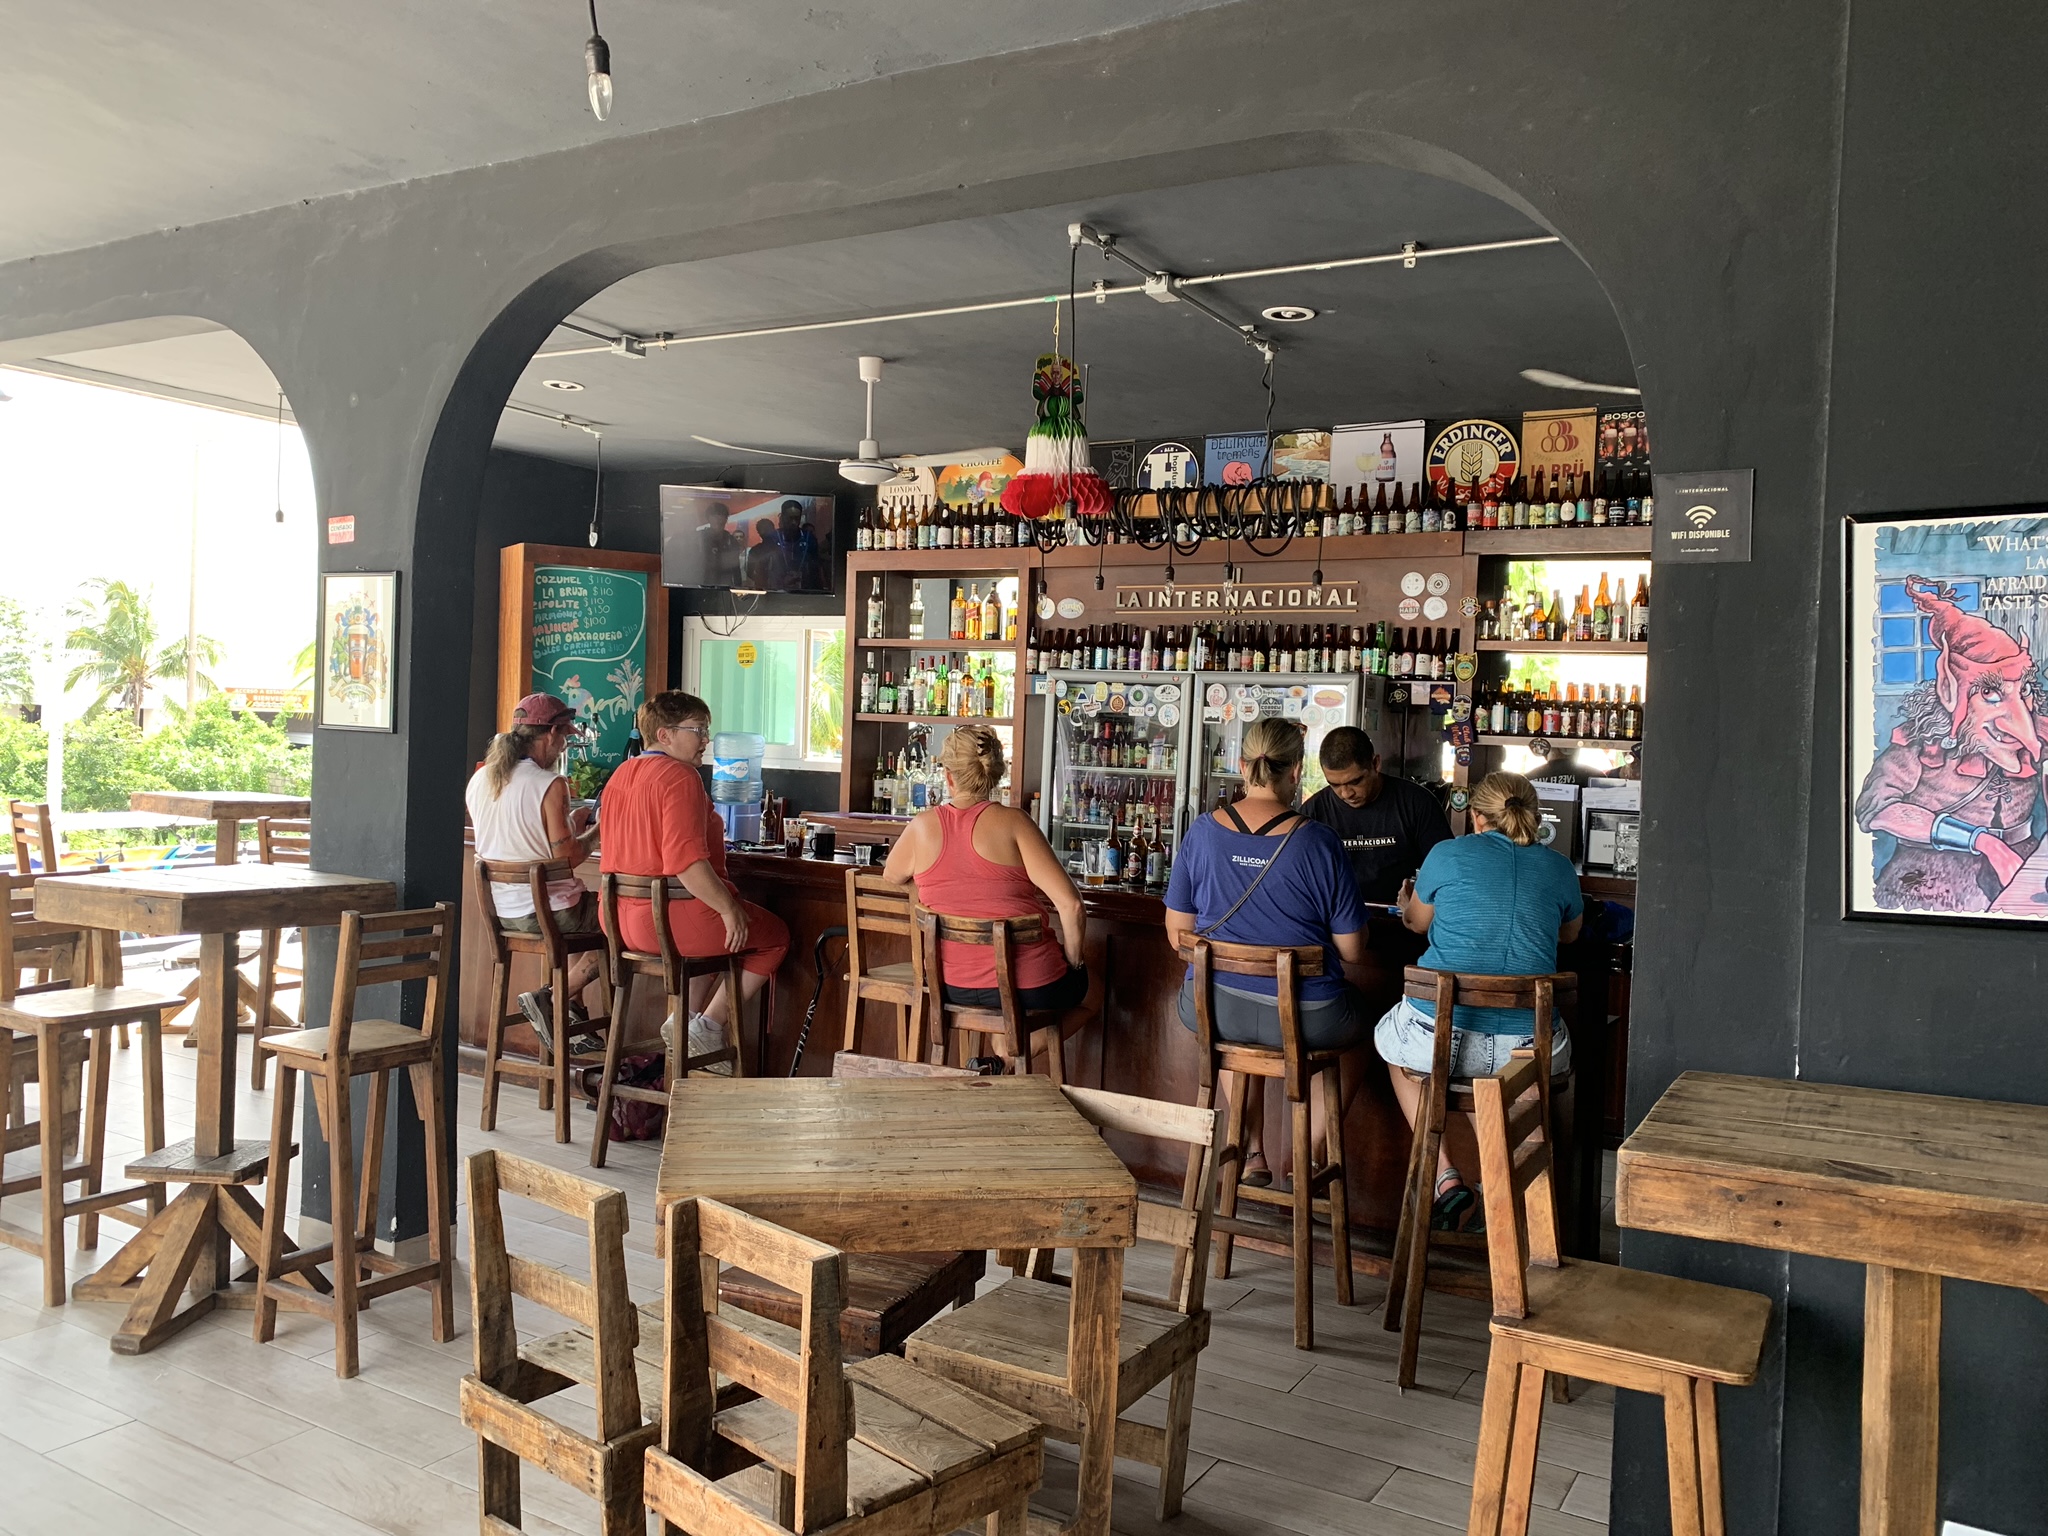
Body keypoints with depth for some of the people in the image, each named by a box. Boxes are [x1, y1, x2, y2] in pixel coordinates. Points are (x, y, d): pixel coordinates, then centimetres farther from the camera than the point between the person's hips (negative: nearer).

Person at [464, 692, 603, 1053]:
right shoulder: (549, 785, -19)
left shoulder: (479, 780, 4)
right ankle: (552, 1000, 3)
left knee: (587, 911, 31)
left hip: (498, 911, 8)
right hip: (544, 912, -8)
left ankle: (572, 1012, 23)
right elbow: (565, 857, -19)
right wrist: (591, 834, 1)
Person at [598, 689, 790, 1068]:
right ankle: (707, 1027, 8)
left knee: (721, 930, 32)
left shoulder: (621, 775, 13)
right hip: (671, 919, -9)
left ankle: (683, 1022, 22)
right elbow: (686, 862, -26)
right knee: (775, 934, 10)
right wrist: (728, 908, -18)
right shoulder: (680, 776, -16)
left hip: (622, 921, 9)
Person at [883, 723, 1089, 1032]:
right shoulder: (1013, 823, -13)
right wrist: (1073, 961, -2)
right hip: (1028, 990, -4)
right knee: (1083, 976, 29)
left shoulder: (922, 827, -4)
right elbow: (1070, 904, -19)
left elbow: (890, 878, 17)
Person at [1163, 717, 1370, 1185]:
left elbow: (1178, 933, 4)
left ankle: (1252, 1151, 39)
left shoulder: (1202, 832, -4)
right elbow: (1352, 952, -6)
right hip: (1304, 1020, -3)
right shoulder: (1319, 842, -12)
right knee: (1358, 1013, 31)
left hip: (1212, 1011, 3)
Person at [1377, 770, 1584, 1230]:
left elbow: (1417, 922, 19)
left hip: (1440, 1036, -2)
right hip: (1525, 1046, 2)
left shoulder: (1448, 855, 1)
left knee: (1393, 1043, 33)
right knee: (1561, 1042, 37)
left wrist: (1408, 904, 43)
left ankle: (1444, 1173, 17)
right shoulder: (1559, 868, 6)